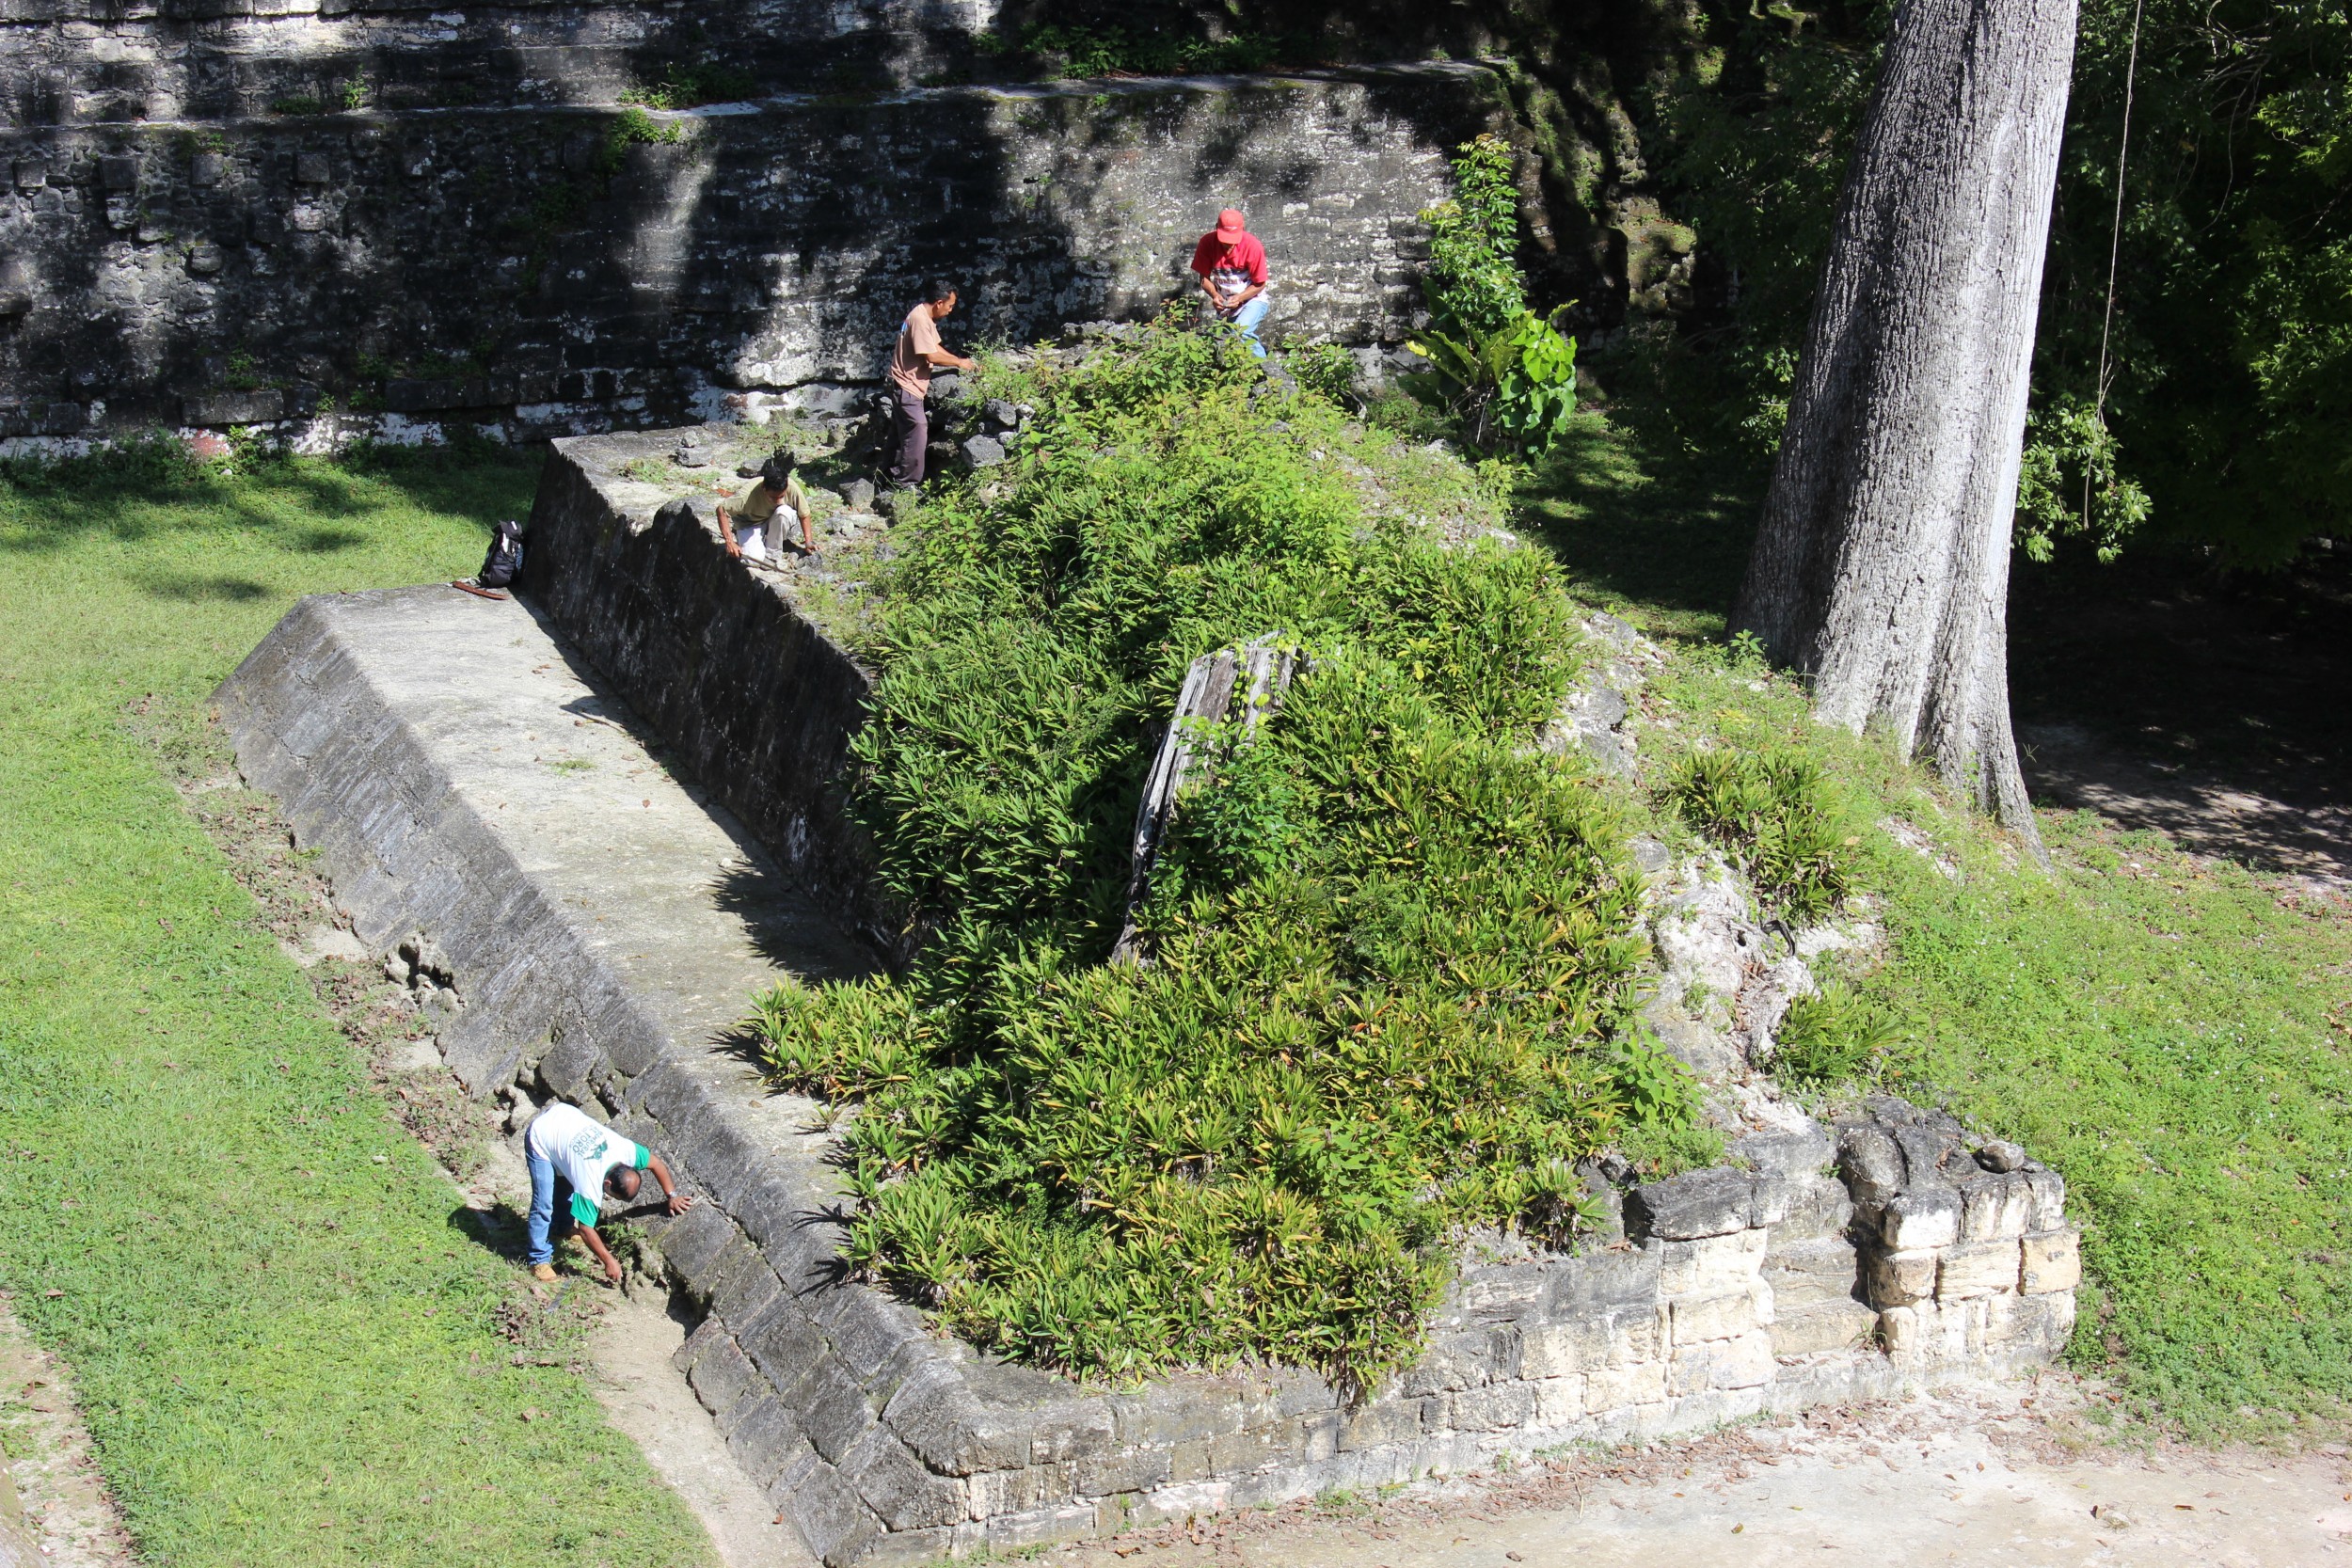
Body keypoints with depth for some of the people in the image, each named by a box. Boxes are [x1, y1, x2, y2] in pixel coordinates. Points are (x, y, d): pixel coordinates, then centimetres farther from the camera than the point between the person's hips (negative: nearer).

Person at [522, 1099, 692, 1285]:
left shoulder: (625, 1149, -20)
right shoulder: (590, 1184, -33)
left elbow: (656, 1162, -1)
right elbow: (586, 1228, -24)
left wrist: (672, 1195, -2)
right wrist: (609, 1261, -19)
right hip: (540, 1140, -7)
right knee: (544, 1205, -11)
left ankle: (561, 1226, 41)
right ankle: (539, 1260, -1)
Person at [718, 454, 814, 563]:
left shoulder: (792, 488, -29)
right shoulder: (749, 495, -35)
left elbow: (804, 513, -12)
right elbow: (722, 509, -27)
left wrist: (808, 540, -16)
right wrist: (730, 542, -30)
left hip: (774, 524, 3)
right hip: (750, 524, -2)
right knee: (754, 558, -26)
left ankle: (772, 555, -12)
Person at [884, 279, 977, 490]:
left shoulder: (926, 318, 10)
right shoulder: (920, 320, -23)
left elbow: (936, 347, 17)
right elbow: (931, 356, -25)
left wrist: (961, 361, 7)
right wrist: (958, 362, -12)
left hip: (907, 386, 11)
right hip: (907, 387, -11)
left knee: (901, 433, 18)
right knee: (916, 433, -8)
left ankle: (893, 477, 27)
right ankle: (905, 483, -2)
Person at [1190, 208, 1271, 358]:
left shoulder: (1252, 245, -21)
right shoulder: (1207, 243, -14)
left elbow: (1259, 284, -11)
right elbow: (1204, 278, -3)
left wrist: (1239, 298, -27)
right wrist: (1214, 295, -22)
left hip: (1252, 299, -4)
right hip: (1225, 303, 5)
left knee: (1240, 333, -30)